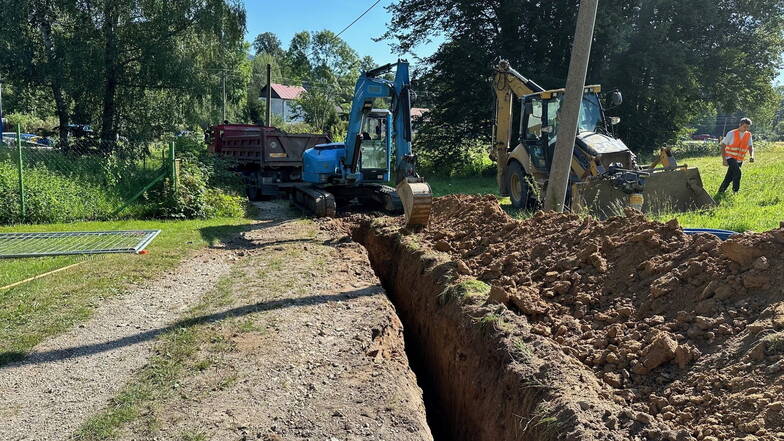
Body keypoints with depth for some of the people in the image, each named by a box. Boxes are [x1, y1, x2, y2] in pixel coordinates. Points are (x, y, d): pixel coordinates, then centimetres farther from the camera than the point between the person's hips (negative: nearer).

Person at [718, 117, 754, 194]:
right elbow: (723, 146, -5)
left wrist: (751, 156, -19)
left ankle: (721, 191, 23)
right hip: (730, 158, -5)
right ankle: (735, 191, -16)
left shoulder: (748, 135, 7)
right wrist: (724, 159, -13)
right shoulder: (731, 133, -7)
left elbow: (750, 147, 3)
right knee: (737, 172, -25)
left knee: (729, 177, 8)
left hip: (739, 160, 5)